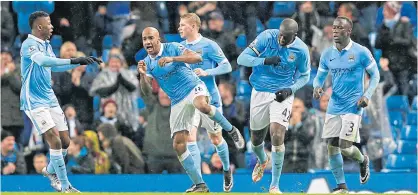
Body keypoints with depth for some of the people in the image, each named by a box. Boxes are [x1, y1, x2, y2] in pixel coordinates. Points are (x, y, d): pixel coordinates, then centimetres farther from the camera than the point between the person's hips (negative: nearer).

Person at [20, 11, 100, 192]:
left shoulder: (46, 45, 10)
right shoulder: (30, 44, -17)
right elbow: (42, 60, -36)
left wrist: (82, 62, 16)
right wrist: (73, 60, -42)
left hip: (50, 99, 9)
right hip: (35, 102, -9)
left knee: (65, 142, 10)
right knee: (55, 141, -16)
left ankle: (50, 170, 37)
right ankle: (65, 187, -10)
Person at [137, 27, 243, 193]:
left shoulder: (172, 48, -5)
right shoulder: (147, 63, 6)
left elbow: (197, 58, -18)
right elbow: (147, 91, -2)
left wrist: (172, 59, -29)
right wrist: (142, 75, -21)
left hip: (193, 88, -5)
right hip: (177, 102, 5)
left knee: (202, 106, -42)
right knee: (178, 145, -4)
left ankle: (231, 129, -16)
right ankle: (200, 186, 5)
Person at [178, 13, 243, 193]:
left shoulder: (209, 45, -10)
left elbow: (227, 66, -10)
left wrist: (206, 72, -24)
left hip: (209, 99, -3)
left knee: (216, 140, 10)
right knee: (190, 138, -14)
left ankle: (227, 171, 39)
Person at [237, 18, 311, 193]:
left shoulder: (301, 50, -12)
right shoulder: (266, 37, -15)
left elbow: (304, 76, 4)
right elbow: (242, 59, -15)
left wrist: (290, 90, -14)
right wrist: (265, 61, -31)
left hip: (282, 95, -2)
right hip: (260, 93, 2)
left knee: (277, 136, -19)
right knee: (256, 139, 14)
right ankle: (262, 161, 52)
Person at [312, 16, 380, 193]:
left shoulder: (361, 52, -8)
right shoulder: (327, 54, 5)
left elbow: (375, 75, 1)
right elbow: (320, 76, 14)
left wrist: (367, 95, -11)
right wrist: (317, 87, -9)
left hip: (353, 106, -5)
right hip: (334, 107, 5)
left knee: (345, 146, -12)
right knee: (331, 147, 1)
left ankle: (363, 160, 23)